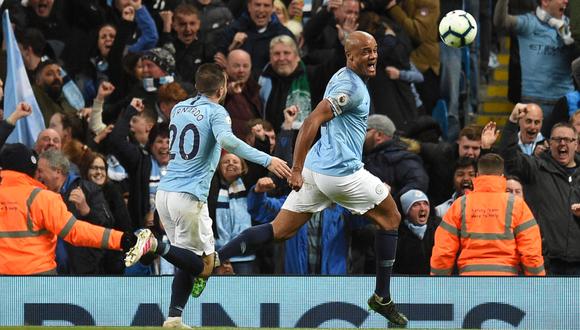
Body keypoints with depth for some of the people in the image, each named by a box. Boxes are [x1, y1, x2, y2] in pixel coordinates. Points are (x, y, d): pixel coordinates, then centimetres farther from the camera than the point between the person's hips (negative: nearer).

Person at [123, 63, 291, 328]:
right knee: (204, 266, -1)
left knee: (187, 263, 16)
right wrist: (267, 160, -30)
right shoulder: (216, 112, -6)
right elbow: (226, 140, -27)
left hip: (164, 193, 7)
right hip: (190, 197, -7)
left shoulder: (178, 109, 16)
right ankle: (155, 245, -21)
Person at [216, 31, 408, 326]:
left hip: (316, 169, 9)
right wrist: (297, 169, -23)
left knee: (280, 230, 7)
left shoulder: (343, 78, 17)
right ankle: (382, 298, 14)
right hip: (342, 172, -9)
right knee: (390, 218, 10)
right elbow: (311, 123, -22)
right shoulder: (351, 87, -15)